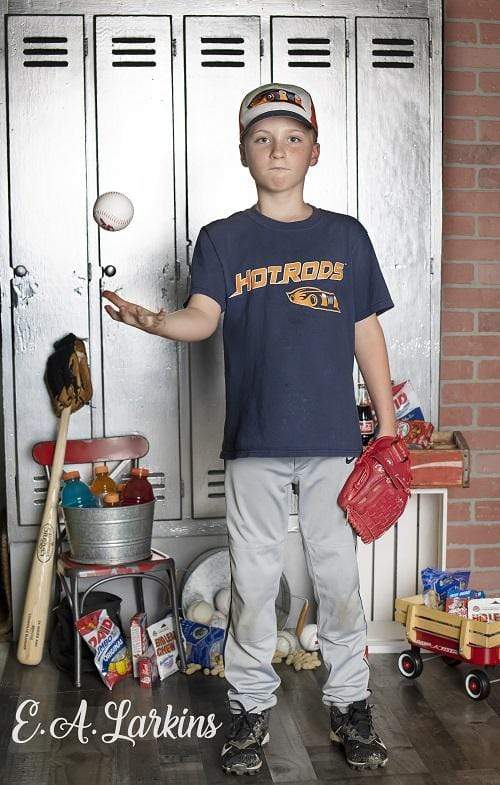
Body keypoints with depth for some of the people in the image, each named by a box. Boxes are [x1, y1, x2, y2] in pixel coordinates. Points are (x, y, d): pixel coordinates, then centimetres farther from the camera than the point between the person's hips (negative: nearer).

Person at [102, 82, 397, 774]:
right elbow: (204, 316, -9)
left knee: (338, 575, 7)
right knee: (253, 579, 6)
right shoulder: (223, 239, 6)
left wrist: (387, 424, 6)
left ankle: (350, 702, 25)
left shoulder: (346, 236, 8)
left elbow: (367, 332, 9)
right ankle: (251, 706, 23)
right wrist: (156, 321, -31)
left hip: (332, 437, 1)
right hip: (254, 439, 0)